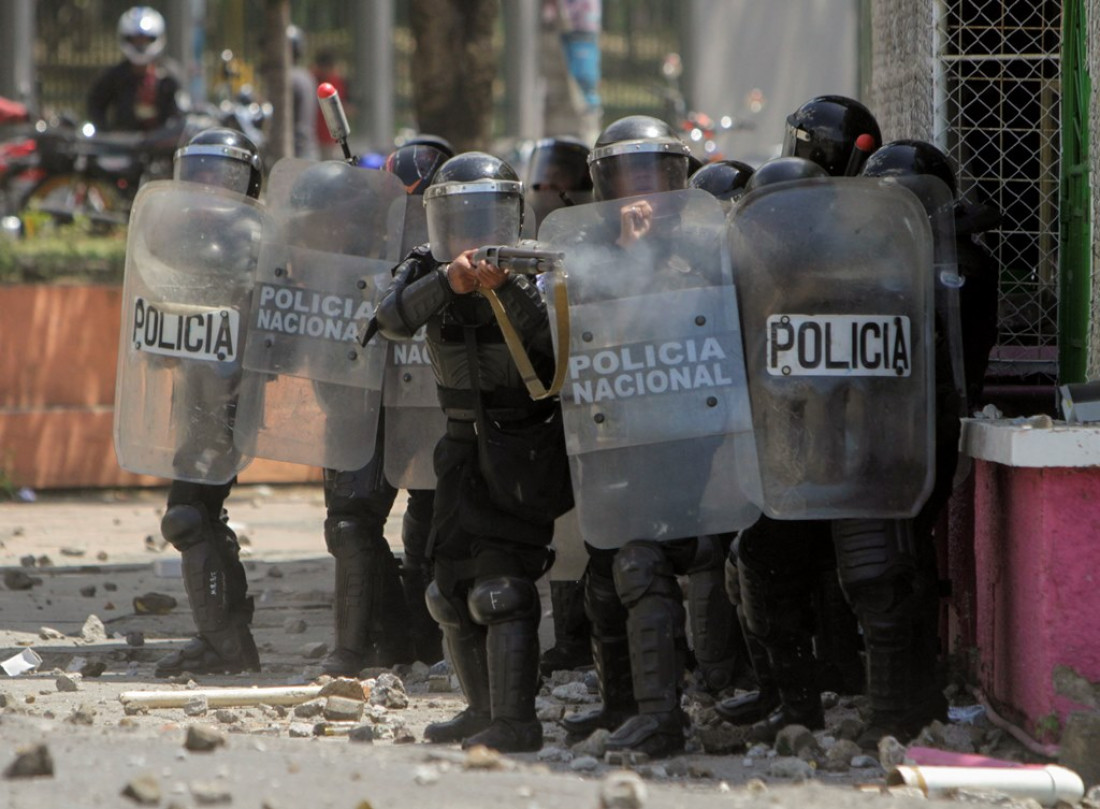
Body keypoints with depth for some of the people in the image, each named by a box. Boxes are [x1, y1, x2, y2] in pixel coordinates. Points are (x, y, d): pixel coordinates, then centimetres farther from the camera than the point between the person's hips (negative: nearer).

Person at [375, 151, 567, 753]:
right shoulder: (425, 271, 1)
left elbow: (556, 341, -25)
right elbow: (392, 321, -19)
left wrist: (507, 290, -36)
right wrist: (447, 283, -35)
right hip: (465, 445, 6)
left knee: (502, 582, -16)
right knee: (453, 580, 12)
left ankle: (516, 720, -16)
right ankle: (482, 708, 26)